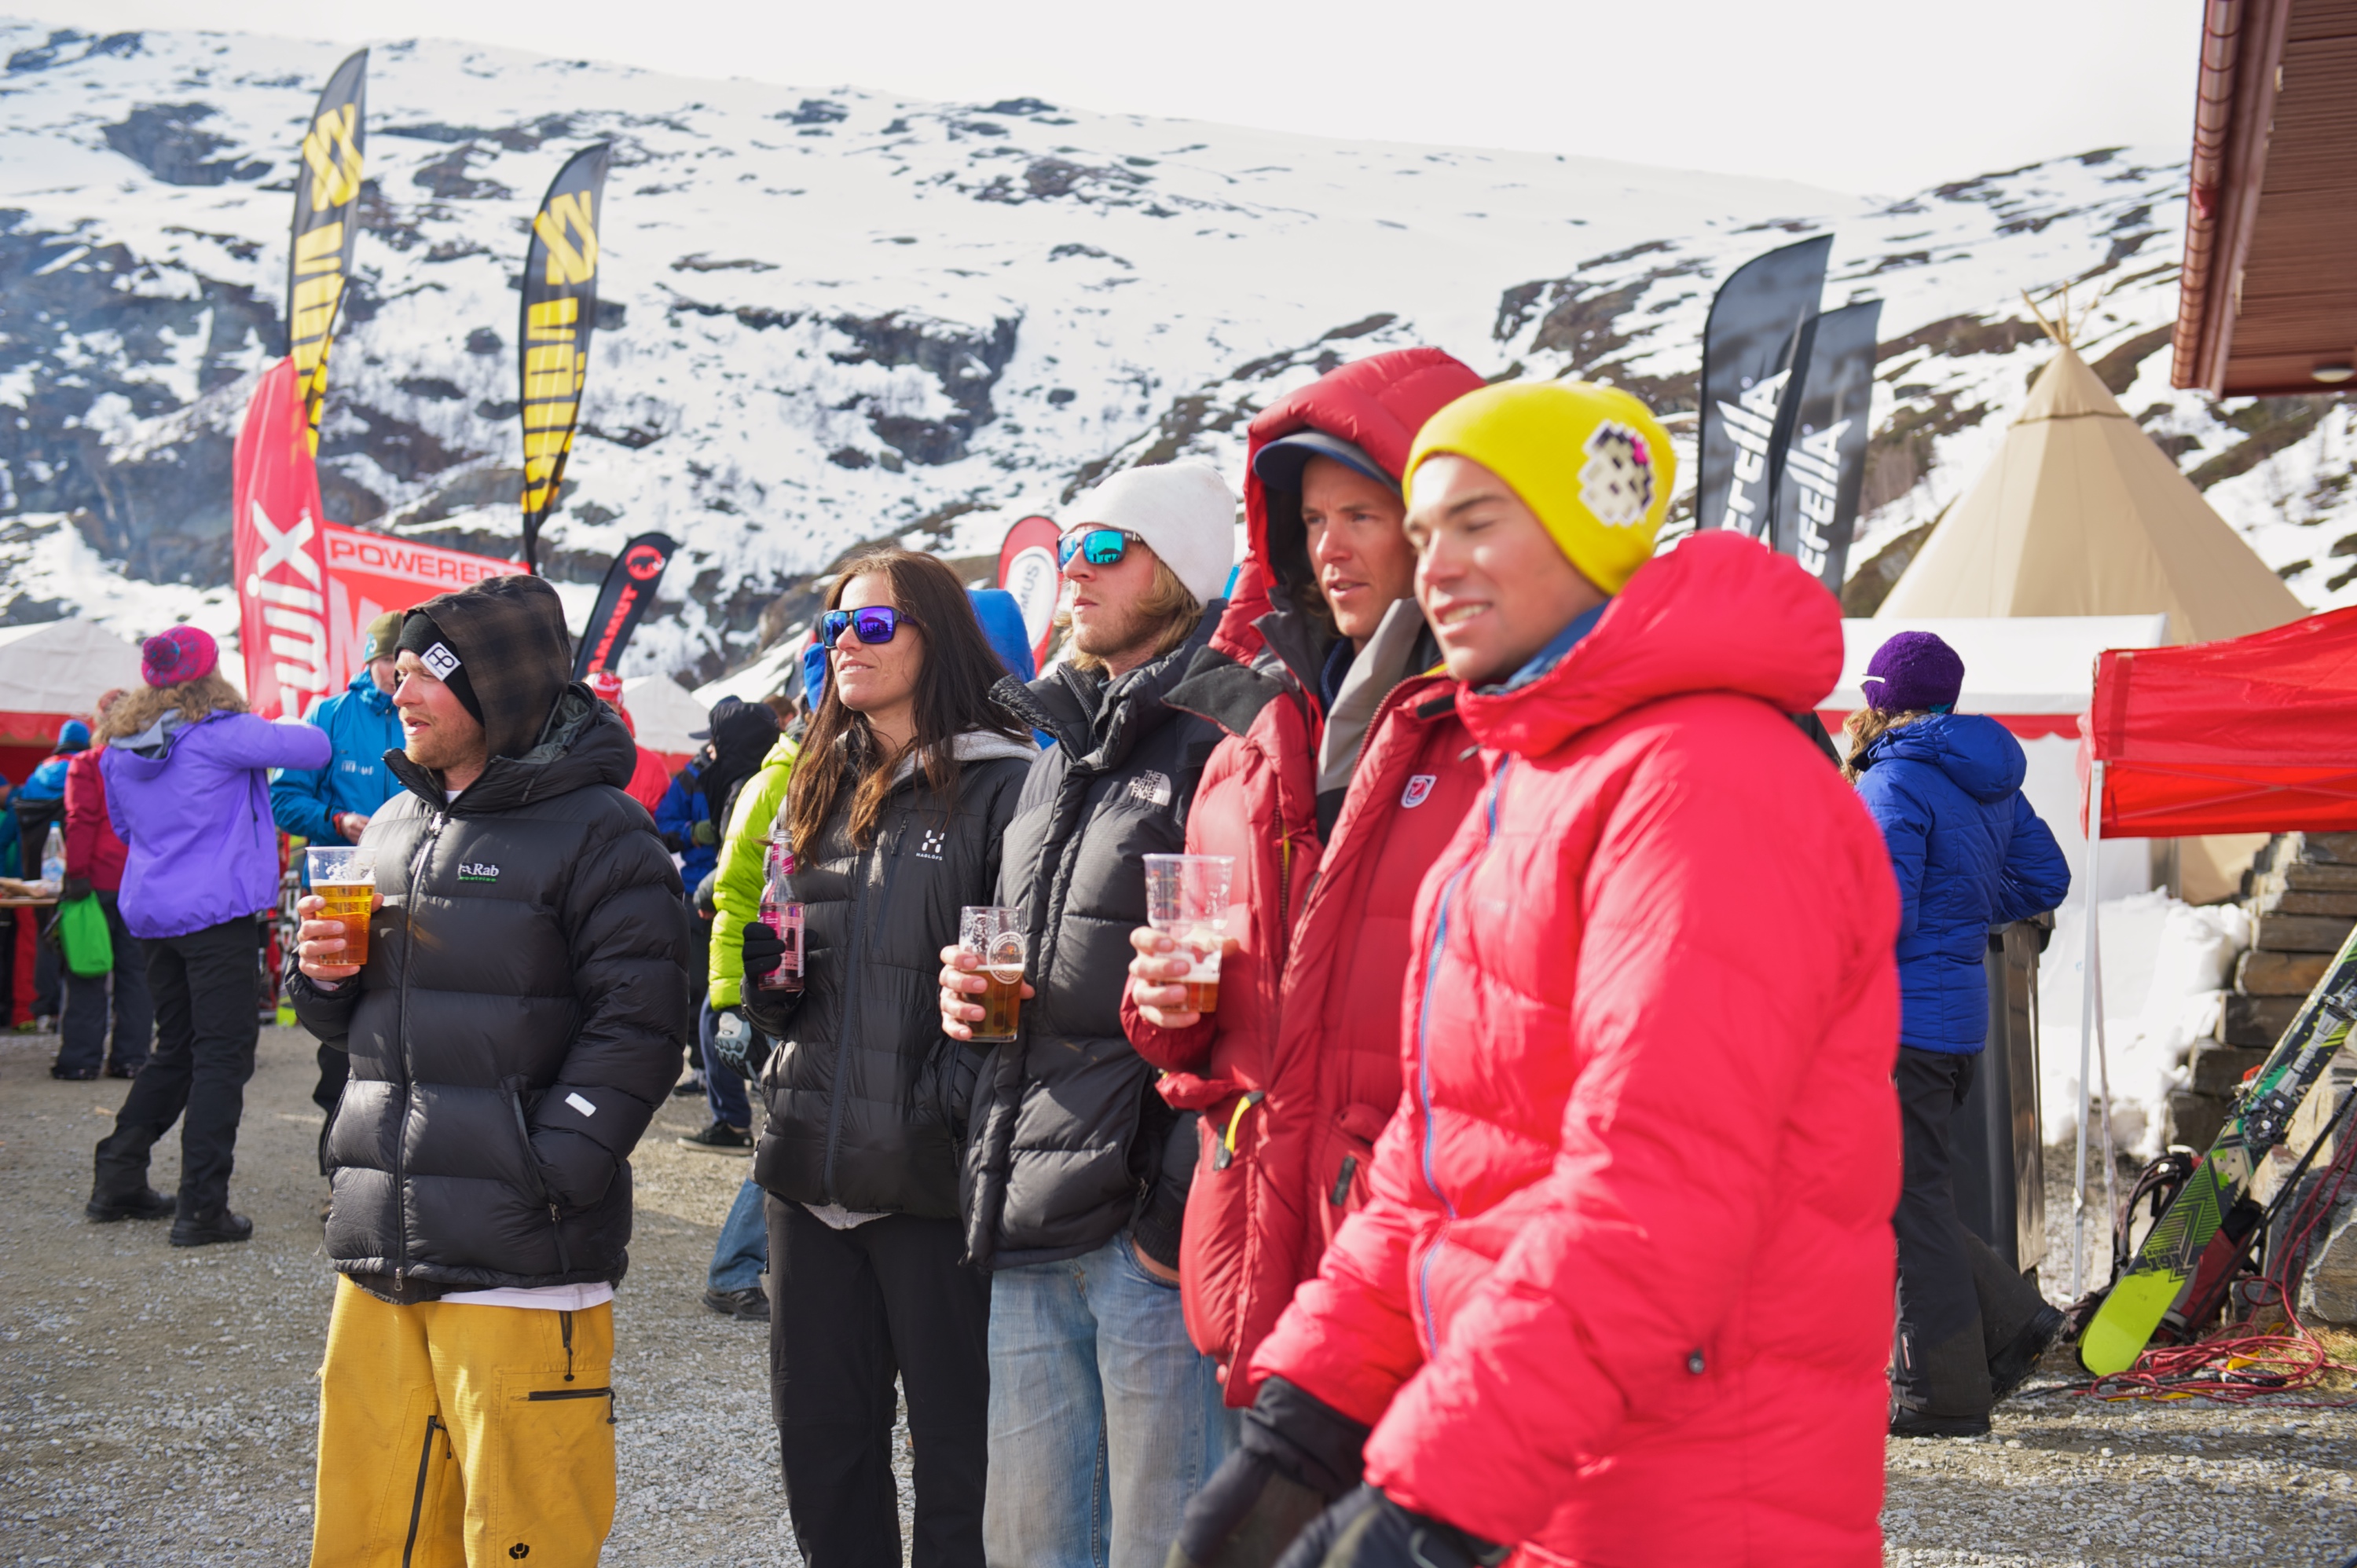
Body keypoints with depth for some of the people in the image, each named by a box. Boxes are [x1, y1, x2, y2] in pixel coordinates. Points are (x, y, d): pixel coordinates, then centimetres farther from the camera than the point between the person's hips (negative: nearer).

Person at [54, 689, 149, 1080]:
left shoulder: (86, 764, -5)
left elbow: (81, 822, -11)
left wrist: (77, 873, -11)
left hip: (99, 882, -3)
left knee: (87, 975, 2)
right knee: (136, 971, 7)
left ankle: (81, 1057, 2)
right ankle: (131, 1056, 8)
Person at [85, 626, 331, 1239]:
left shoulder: (120, 749, 10)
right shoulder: (221, 735, -12)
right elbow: (316, 747, -11)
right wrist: (271, 734, 9)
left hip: (151, 912, 8)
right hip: (217, 911, -7)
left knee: (174, 1048, 20)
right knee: (223, 1053, -4)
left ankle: (118, 1181, 21)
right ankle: (201, 1206, -6)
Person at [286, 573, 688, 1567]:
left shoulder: (596, 833, -6)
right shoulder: (394, 825, 17)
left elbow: (634, 1030, -12)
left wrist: (539, 1180, -19)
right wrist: (322, 975, 3)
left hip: (519, 1263, -7)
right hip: (379, 1259, 7)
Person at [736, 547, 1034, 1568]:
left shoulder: (999, 785, -7)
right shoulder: (819, 790, 16)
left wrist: (952, 1102, -18)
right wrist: (763, 965, 1)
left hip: (933, 1176, -7)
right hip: (811, 1166, 7)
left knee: (955, 1445, 2)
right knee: (820, 1439, 14)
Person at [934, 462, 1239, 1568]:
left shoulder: (1224, 740, -10)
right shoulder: (1063, 749, 19)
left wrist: (1181, 1216, -20)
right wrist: (972, 994, 10)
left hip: (1154, 1233, -8)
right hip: (1030, 1233, 9)